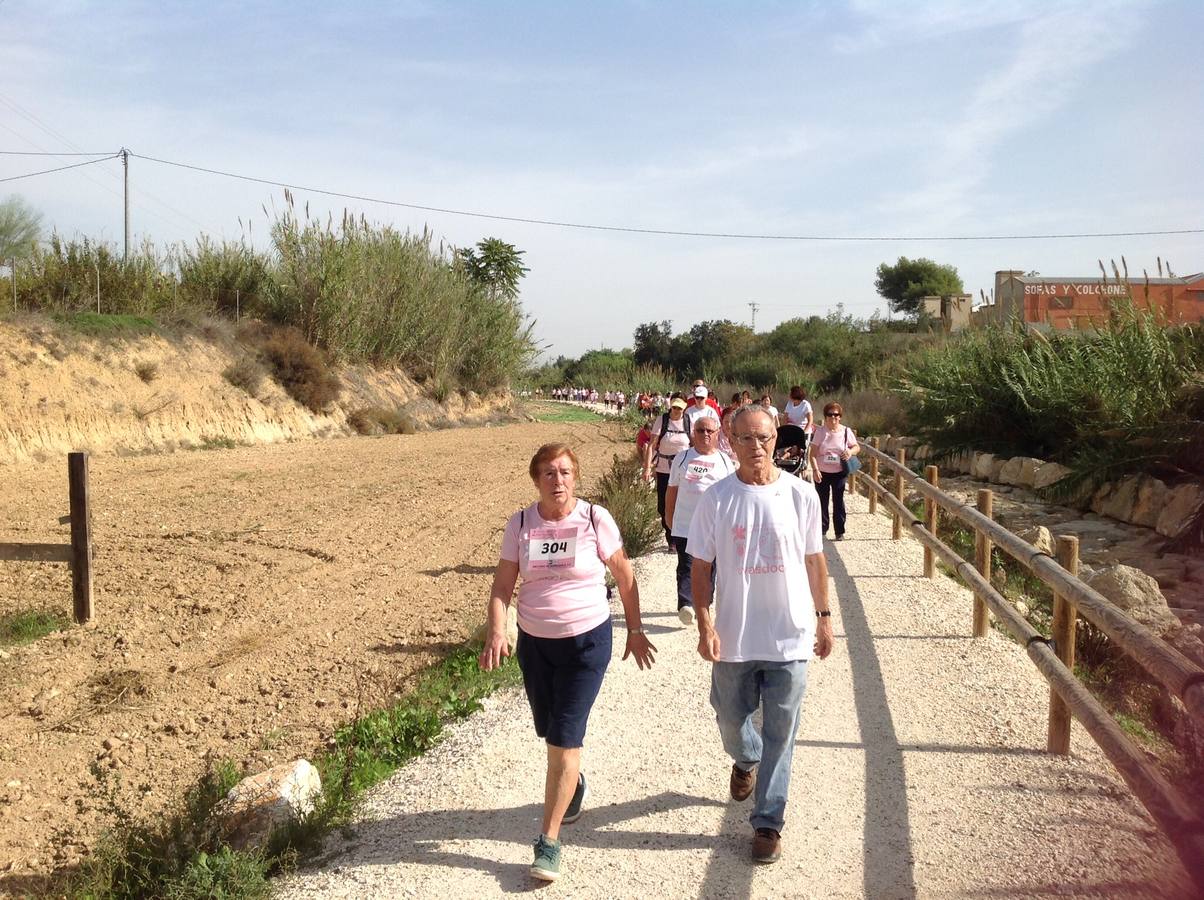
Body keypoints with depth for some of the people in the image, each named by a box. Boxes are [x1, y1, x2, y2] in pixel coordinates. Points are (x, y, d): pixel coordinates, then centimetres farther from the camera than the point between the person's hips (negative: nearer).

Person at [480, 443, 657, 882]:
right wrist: (496, 632, -19)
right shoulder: (520, 524, -5)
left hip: (587, 640, -3)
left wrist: (635, 631, 4)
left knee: (564, 740, -7)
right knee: (551, 734, 17)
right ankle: (573, 784, 50)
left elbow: (624, 576, 0)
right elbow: (502, 586, -4)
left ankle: (548, 841, 2)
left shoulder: (595, 519, -11)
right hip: (534, 643, 3)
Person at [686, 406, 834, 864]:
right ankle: (746, 760, 52)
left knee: (779, 735, 6)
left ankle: (767, 822, 19)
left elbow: (814, 560, 5)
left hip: (791, 636, -1)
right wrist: (704, 625, -10)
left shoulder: (800, 495, -6)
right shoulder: (716, 499, -7)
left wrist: (823, 617, 8)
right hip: (734, 637, 1)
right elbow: (701, 567, -2)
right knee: (731, 720, 19)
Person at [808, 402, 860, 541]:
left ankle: (840, 532, 13)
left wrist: (851, 451, -17)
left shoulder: (846, 431, -2)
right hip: (822, 473, 0)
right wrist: (815, 470, -17)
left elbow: (857, 447, 6)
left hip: (839, 472, 0)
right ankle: (822, 530, 20)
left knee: (838, 501, 4)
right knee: (822, 502, 8)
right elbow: (813, 453, -5)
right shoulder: (820, 432, -5)